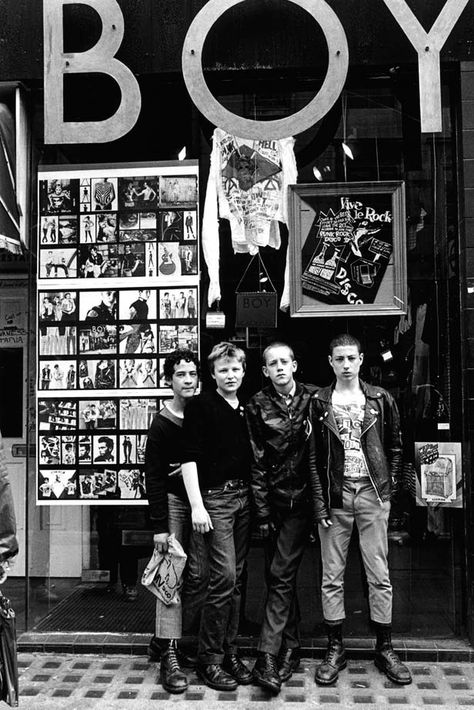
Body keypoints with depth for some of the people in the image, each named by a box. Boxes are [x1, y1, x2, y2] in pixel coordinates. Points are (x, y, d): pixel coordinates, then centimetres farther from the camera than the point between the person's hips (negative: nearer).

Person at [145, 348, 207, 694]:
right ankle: (169, 656, 0)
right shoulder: (162, 423, -7)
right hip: (173, 499, -4)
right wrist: (159, 526, -13)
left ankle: (164, 639, 18)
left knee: (198, 575, 2)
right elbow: (153, 477, -9)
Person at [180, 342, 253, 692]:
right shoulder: (201, 406, -4)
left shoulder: (247, 410, 14)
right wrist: (196, 505, -16)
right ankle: (209, 659, 6)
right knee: (224, 577, -8)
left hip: (244, 497, 6)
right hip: (215, 497, -6)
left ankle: (230, 652, 21)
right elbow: (190, 457, -10)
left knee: (237, 579, 9)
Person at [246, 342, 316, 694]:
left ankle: (268, 657, 0)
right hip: (273, 500, 2)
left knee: (280, 575, -6)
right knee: (280, 576, 9)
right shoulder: (258, 405, 1)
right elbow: (257, 461, 0)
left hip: (302, 499, -2)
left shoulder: (314, 397, 0)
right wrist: (262, 512, -3)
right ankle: (290, 649, 23)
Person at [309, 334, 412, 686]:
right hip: (335, 496, 0)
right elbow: (313, 456, 1)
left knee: (379, 576, 6)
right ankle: (335, 650, 19)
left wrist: (390, 487, 3)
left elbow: (395, 447, 11)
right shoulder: (319, 403, 2)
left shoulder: (380, 399, 5)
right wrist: (319, 502, -6)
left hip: (372, 494, 1)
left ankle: (385, 649, 20)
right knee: (332, 577, 5)